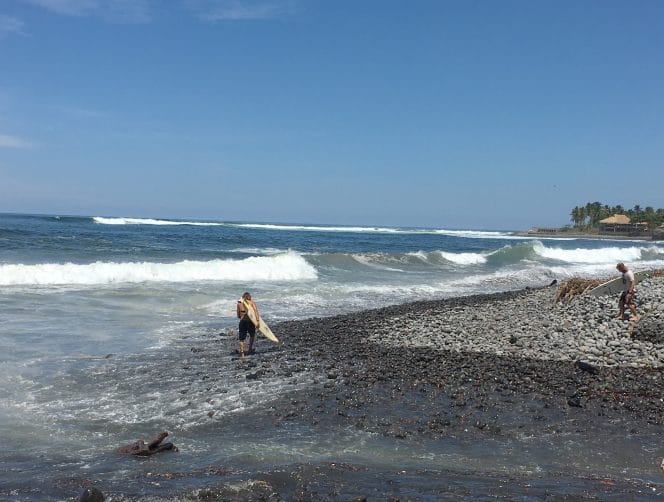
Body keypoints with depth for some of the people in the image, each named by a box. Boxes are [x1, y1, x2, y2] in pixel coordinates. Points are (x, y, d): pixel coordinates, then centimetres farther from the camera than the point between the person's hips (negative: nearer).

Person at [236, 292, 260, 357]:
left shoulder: (239, 303, 8)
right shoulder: (251, 302, 3)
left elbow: (238, 316, 10)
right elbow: (256, 311, -12)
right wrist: (258, 321, -17)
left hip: (242, 322, 1)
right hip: (250, 322, -1)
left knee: (241, 338, 8)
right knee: (252, 335, 25)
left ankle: (242, 352, -5)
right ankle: (250, 349, 25)